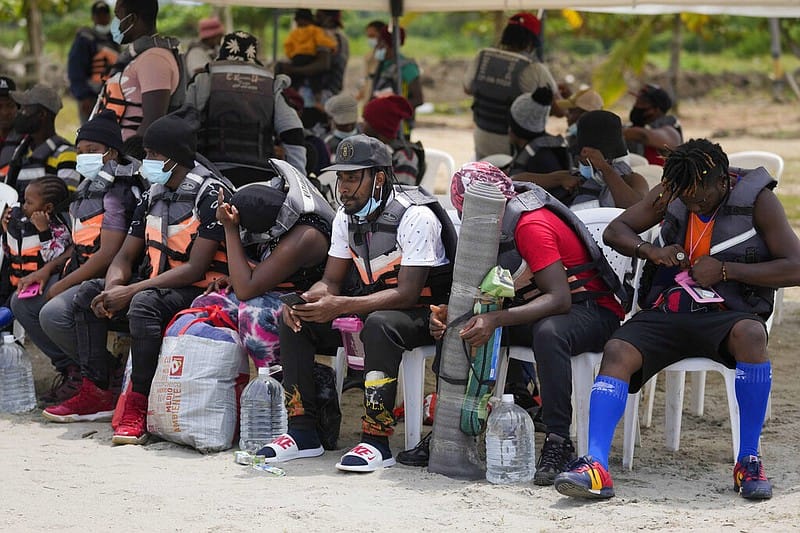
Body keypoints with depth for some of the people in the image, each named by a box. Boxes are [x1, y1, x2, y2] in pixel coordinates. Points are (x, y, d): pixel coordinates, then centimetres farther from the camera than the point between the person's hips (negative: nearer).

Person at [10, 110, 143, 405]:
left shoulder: (117, 193, -15)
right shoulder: (90, 189, 16)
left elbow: (108, 254, -22)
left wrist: (63, 285, -16)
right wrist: (48, 269, 7)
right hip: (80, 272, 11)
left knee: (53, 313, -29)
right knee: (22, 302, 9)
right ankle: (71, 368, 8)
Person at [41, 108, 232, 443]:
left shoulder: (210, 194, -15)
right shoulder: (153, 195, 10)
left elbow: (195, 268, -21)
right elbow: (125, 256, 12)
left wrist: (129, 291, -23)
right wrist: (113, 289, -13)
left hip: (199, 289, -9)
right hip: (158, 284, 9)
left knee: (144, 304, -35)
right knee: (88, 294, 1)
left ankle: (137, 406, -32)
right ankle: (96, 394, -2)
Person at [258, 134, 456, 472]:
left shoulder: (415, 216, -21)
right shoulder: (346, 217, 4)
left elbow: (407, 294, -26)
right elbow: (331, 282, 7)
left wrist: (340, 306, -35)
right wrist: (304, 301, -18)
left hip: (425, 311, -8)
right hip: (375, 303, 8)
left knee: (378, 324, -39)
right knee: (295, 321, -9)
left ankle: (376, 441, -35)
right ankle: (302, 433, -8)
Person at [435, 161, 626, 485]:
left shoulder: (531, 225, -22)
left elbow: (559, 299, -30)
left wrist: (496, 319, -39)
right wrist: (446, 312, -13)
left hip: (593, 310, -9)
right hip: (538, 310, 9)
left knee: (548, 332, -41)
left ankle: (559, 443, -35)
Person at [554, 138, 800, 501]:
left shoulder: (757, 199, -3)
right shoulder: (670, 193, 9)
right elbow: (615, 231, 17)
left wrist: (725, 270, -14)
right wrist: (650, 251, -5)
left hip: (726, 313, -3)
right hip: (666, 310, 3)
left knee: (750, 334, -38)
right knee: (617, 351, -25)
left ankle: (749, 461, -29)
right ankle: (596, 466, -37)